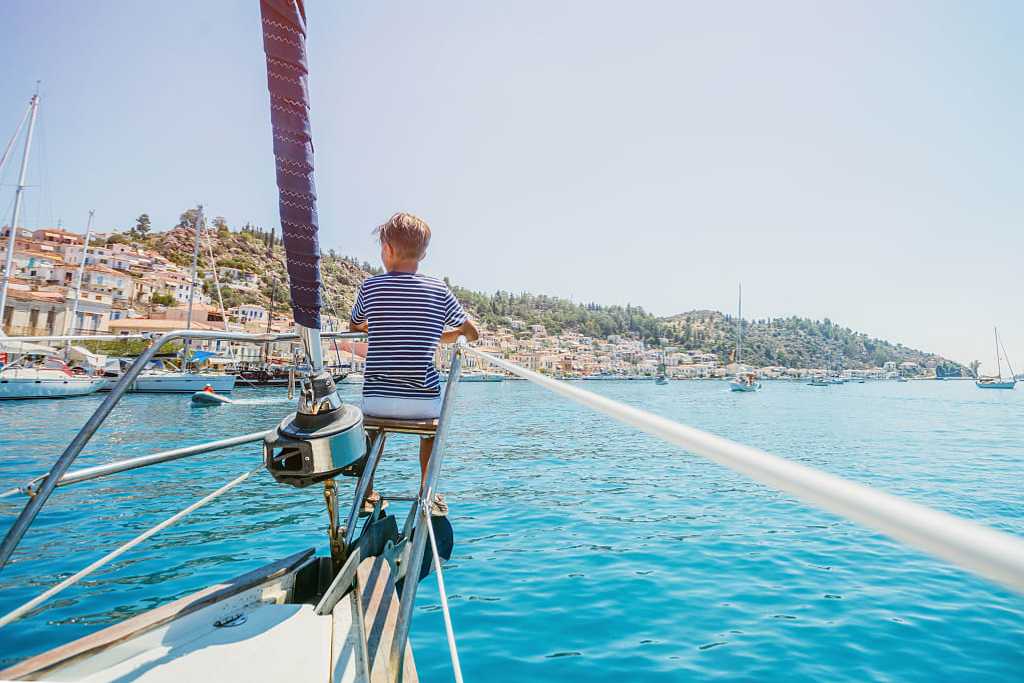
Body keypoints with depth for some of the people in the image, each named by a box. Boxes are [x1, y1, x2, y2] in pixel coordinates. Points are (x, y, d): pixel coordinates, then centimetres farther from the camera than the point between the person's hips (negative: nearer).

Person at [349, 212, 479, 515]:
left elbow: (354, 326, 19)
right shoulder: (439, 290, -1)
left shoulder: (370, 286, 0)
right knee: (432, 423, 33)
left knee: (374, 418, 35)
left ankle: (367, 493, 35)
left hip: (377, 400, 1)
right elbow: (472, 333, 9)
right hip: (423, 401, 0)